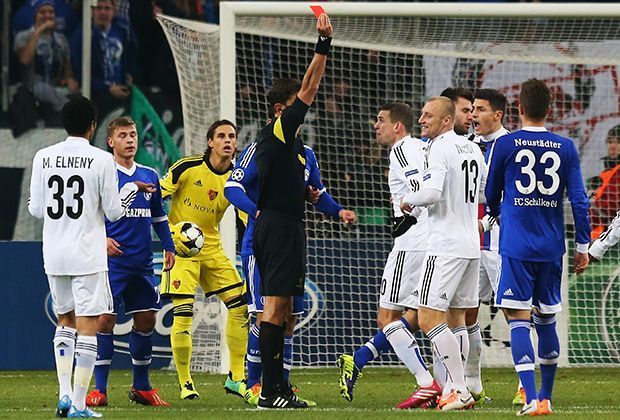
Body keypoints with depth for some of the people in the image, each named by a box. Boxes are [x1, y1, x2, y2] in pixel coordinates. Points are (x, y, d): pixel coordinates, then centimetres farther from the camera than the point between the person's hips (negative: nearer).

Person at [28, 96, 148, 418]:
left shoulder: (43, 158, 2)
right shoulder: (102, 160, -9)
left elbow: (35, 209, 6)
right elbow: (114, 211, -5)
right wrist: (131, 189, 13)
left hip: (53, 254, 4)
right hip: (87, 255, -4)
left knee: (65, 321, 19)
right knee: (87, 326, -1)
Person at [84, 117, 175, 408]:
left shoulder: (150, 176, 13)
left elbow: (159, 216, 22)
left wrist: (168, 246, 15)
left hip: (142, 264, 6)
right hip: (112, 262, -6)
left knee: (146, 319, 7)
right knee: (105, 319, -9)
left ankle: (141, 388, 18)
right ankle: (100, 389, -5)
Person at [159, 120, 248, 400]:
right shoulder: (187, 167, -12)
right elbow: (156, 198, -5)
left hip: (212, 248, 5)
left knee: (240, 305, -3)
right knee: (183, 313, -14)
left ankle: (235, 378, 8)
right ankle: (185, 384, 1)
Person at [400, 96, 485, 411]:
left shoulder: (440, 148, -12)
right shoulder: (473, 149, 14)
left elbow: (433, 191, -25)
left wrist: (408, 200, -7)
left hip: (446, 246, -9)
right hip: (471, 246, 9)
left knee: (429, 319, -9)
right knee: (456, 318, 14)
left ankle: (460, 390, -15)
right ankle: (454, 390, 13)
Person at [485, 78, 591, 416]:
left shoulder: (504, 145, -3)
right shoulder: (566, 148, 4)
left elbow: (491, 195, 10)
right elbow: (579, 200, 2)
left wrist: (494, 214, 33)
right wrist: (583, 246, 10)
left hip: (516, 247, -3)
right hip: (552, 248, 3)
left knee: (518, 319, -6)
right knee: (546, 319, 16)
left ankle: (533, 399, -20)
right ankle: (546, 396, 24)